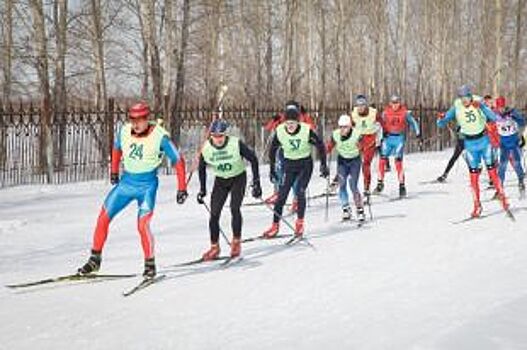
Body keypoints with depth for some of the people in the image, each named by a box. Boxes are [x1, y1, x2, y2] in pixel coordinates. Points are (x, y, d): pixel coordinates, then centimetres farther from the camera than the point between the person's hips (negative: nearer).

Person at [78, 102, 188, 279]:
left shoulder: (160, 137, -17)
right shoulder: (124, 131, -5)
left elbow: (178, 161, -8)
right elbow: (116, 148, 18)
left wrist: (182, 189, -8)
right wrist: (114, 171, 24)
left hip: (147, 186, -5)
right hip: (126, 182, 5)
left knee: (143, 225, -17)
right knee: (103, 218, 2)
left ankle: (150, 264, 2)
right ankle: (95, 259, 16)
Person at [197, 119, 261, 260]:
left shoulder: (236, 144, -25)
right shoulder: (206, 149, -16)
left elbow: (252, 159, -14)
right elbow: (201, 168, 3)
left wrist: (256, 182, -16)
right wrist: (202, 190, 5)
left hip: (238, 178, -3)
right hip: (220, 180, 3)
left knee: (234, 208, -20)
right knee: (214, 213, -5)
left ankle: (236, 242, -5)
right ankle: (214, 247, 8)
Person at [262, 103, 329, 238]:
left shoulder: (306, 131, -21)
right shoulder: (280, 132, -14)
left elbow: (320, 146, -8)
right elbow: (273, 150, 1)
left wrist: (323, 165, -6)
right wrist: (272, 169, 3)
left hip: (305, 164, -2)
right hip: (289, 165, 2)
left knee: (300, 192, -17)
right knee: (282, 194, -4)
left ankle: (300, 222, 0)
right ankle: (275, 225, 5)